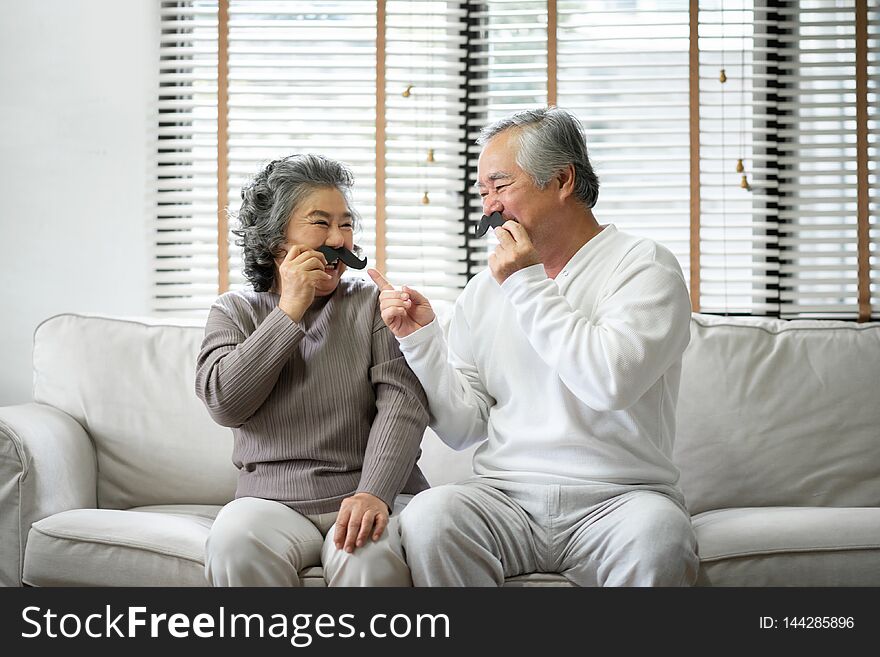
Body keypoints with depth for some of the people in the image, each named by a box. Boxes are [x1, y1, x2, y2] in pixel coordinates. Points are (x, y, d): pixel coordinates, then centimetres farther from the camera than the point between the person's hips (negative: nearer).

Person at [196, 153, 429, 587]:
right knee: (234, 546, -32)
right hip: (272, 498, 2)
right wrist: (290, 311, -4)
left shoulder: (374, 303, 9)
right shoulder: (234, 312, 14)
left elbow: (402, 401, -5)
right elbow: (224, 403, -3)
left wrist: (374, 493, -21)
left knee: (368, 559, -36)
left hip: (371, 491, -1)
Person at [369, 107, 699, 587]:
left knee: (656, 539, -36)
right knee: (428, 518, -28)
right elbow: (463, 428, 13)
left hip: (615, 500, -3)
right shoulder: (483, 291, 14)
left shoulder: (644, 267, 1)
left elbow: (612, 382, -18)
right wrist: (419, 338, 1)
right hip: (504, 494, 3)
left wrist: (527, 287, -10)